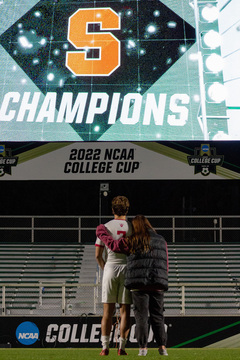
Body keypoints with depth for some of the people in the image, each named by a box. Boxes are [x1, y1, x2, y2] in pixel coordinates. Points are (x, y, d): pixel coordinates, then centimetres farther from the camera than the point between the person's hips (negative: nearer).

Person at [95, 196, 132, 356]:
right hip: (128, 270, 0)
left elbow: (98, 255, 0)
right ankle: (122, 347, 1)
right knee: (125, 311, 4)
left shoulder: (105, 227, 0)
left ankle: (105, 347, 2)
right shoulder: (133, 227, 0)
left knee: (108, 312, 5)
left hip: (110, 269, 0)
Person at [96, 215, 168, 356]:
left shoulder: (133, 241, 2)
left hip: (139, 285, -2)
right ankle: (162, 346, -2)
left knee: (141, 316, 0)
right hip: (158, 285, 2)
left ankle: (143, 347, -5)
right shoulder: (161, 241, 13)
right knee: (157, 316, 7)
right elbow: (165, 264, 14)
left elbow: (113, 244, 6)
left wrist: (101, 232, 21)